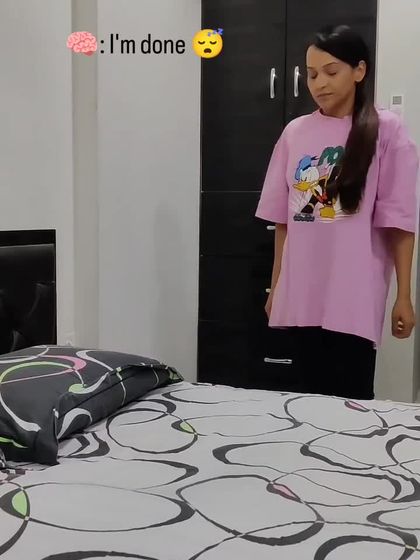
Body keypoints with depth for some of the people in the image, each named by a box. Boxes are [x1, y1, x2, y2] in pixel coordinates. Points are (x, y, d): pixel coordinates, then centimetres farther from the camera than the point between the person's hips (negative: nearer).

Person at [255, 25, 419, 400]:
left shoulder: (386, 131, -2)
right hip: (301, 297, 4)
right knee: (312, 396, 11)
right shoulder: (295, 132, 8)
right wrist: (276, 286, 11)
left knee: (352, 400, 1)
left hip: (354, 299, -4)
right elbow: (283, 218, 11)